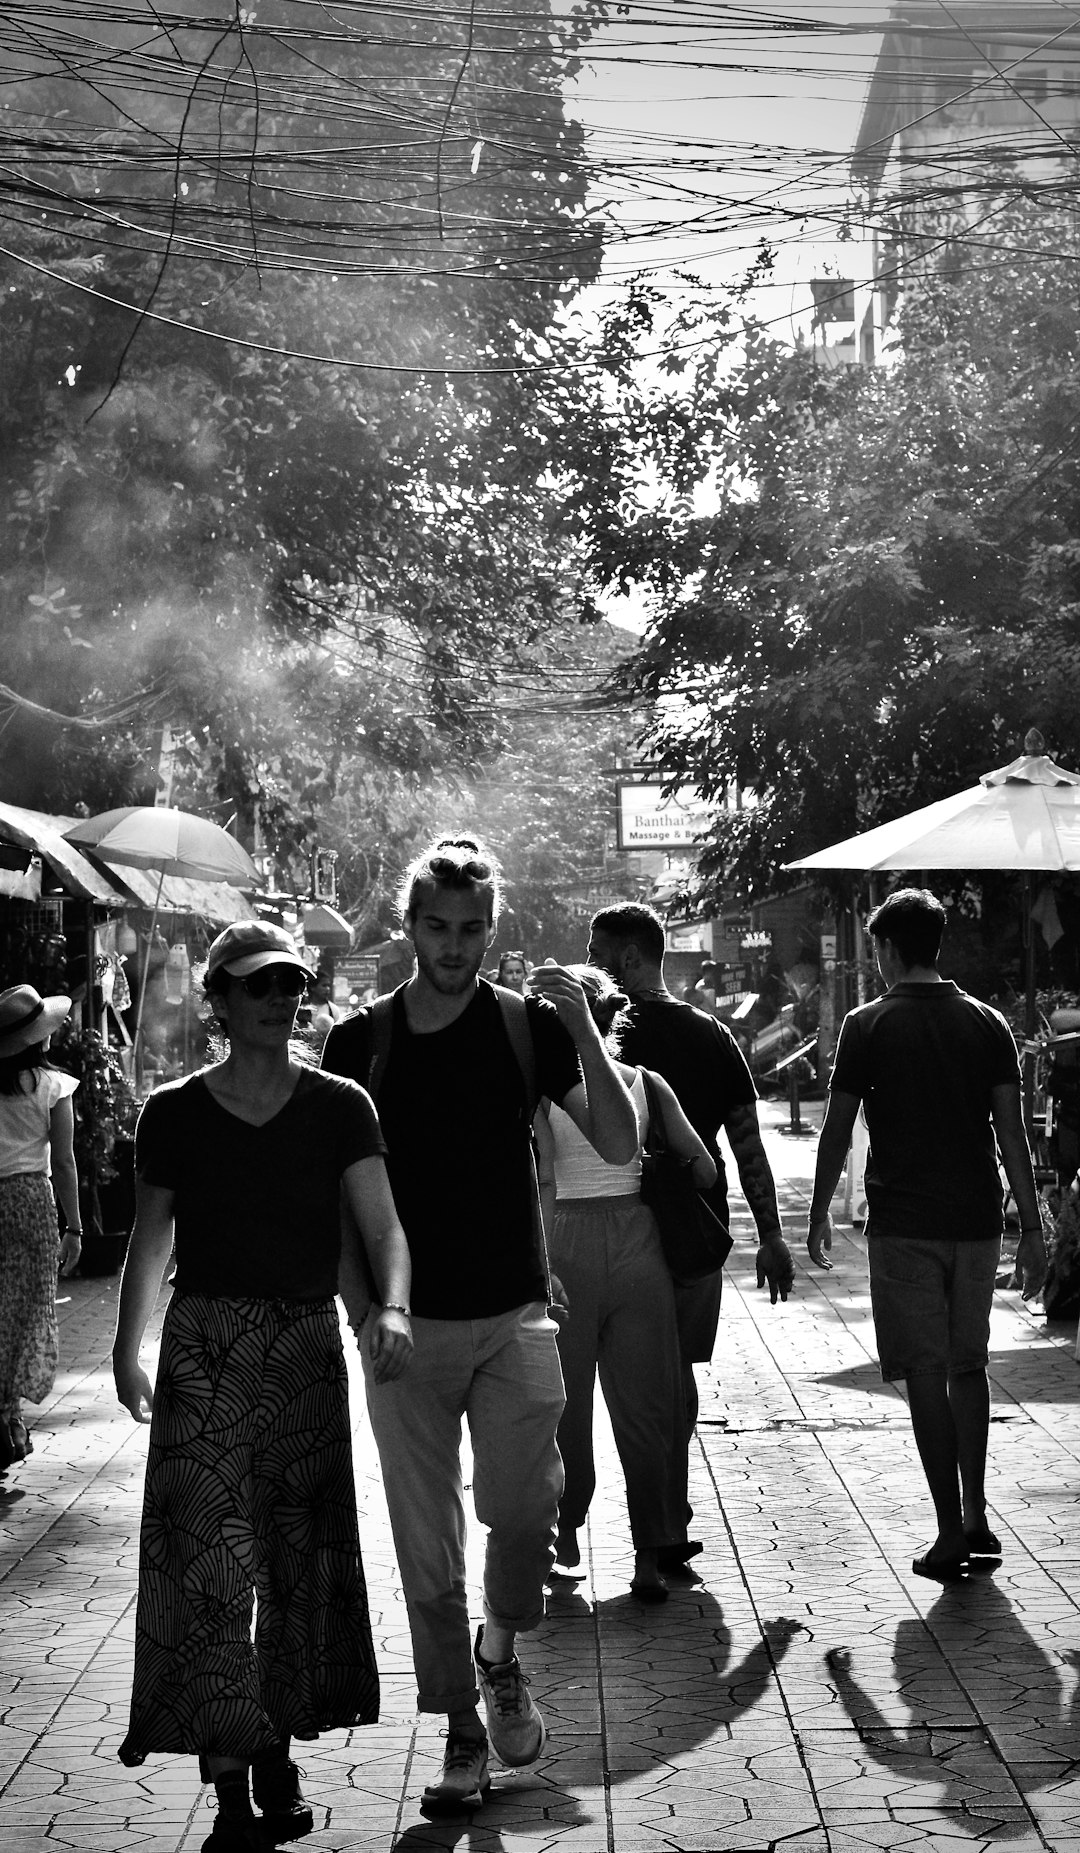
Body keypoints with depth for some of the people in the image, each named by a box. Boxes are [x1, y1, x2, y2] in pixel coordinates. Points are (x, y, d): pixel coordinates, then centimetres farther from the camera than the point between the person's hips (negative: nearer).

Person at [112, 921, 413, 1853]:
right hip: (204, 1346, -1)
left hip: (309, 1346, 1)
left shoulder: (339, 1106, 1)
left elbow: (380, 1223, -8)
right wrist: (128, 1348, -3)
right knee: (208, 1559, -8)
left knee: (301, 1556, 10)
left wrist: (391, 1305, -27)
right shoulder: (174, 1111, 2)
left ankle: (277, 1751, 27)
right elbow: (151, 1238, 8)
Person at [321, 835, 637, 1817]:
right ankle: (463, 1733, 21)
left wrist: (583, 1027, -14)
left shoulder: (529, 1024, 1)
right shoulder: (361, 1040, 2)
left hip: (513, 1315, -1)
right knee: (428, 1550, 5)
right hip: (405, 1323, 1)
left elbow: (620, 1144, -4)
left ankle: (501, 1649, 17)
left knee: (525, 1508, -14)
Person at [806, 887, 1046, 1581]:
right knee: (969, 1366, 16)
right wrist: (1033, 1228, 3)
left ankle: (951, 1533, -1)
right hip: (977, 1221, 4)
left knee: (927, 1375, 0)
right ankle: (976, 1520, 20)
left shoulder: (868, 1025, -4)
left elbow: (838, 1129, -3)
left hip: (904, 1225, -4)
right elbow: (1012, 1132, 0)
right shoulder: (988, 1023, 4)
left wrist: (820, 1214, 9)